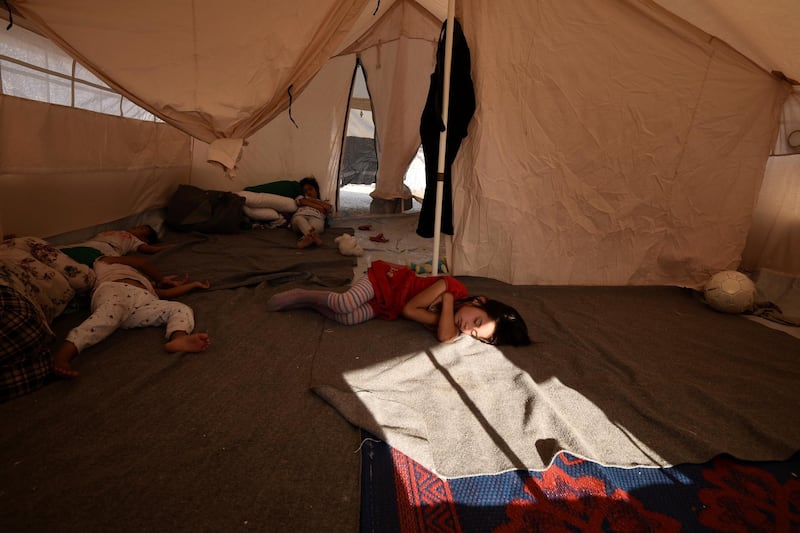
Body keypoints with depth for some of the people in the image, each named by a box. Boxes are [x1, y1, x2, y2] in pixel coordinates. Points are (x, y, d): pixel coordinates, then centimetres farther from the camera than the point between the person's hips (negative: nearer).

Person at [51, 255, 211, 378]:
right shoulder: (106, 262, 37)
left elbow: (166, 293, 43)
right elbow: (143, 263, 26)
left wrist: (194, 284, 54)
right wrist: (161, 279, 42)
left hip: (143, 301, 4)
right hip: (115, 291, -4)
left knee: (183, 309, -17)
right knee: (110, 313, -38)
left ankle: (179, 339, -51)